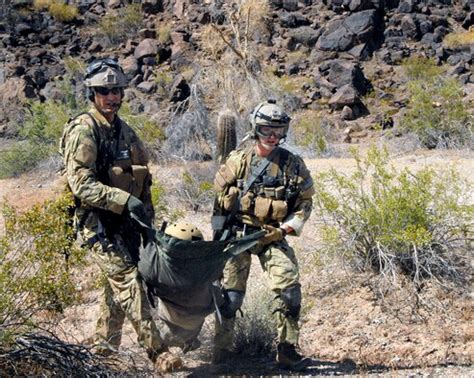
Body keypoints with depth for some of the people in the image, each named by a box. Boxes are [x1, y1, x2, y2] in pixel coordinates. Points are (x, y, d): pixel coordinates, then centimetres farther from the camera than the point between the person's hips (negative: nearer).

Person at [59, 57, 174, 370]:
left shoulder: (124, 130, 14)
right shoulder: (83, 131, -12)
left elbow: (140, 177, 21)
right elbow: (82, 184, -21)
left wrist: (147, 216, 16)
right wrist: (125, 201, -27)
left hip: (127, 222, 8)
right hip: (100, 223, -8)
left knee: (118, 283, 13)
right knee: (129, 282, -13)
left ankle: (105, 348, 25)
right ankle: (157, 351, -13)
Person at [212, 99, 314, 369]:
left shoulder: (292, 164, -2)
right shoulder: (238, 159, -2)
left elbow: (305, 202, 6)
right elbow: (220, 197, 5)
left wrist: (288, 228, -7)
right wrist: (219, 235, 4)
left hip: (272, 236, 0)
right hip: (238, 234, 0)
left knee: (290, 289, -12)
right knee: (231, 293, 2)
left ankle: (288, 351, -2)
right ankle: (222, 350, 16)